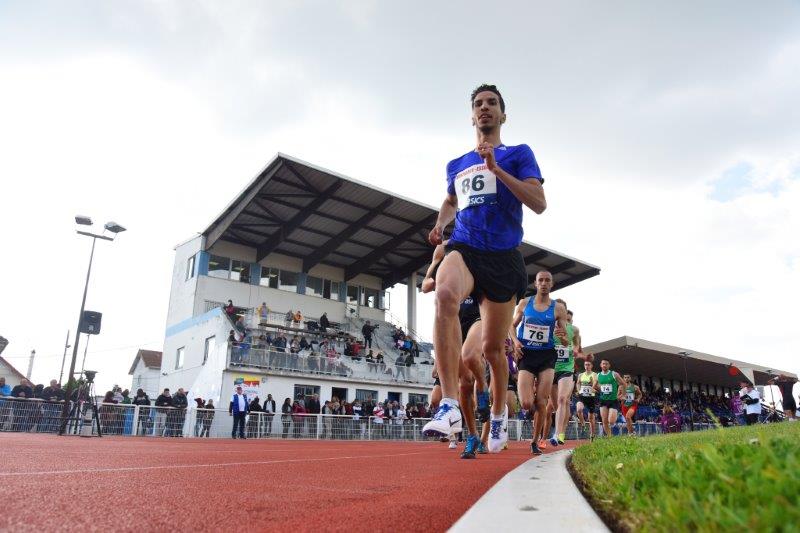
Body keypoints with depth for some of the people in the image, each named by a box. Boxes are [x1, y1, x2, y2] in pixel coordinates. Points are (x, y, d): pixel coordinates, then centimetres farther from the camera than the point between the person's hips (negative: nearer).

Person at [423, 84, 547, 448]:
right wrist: (440, 224, 15)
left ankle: (499, 413, 34)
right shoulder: (456, 165, 20)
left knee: (492, 348, 4)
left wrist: (497, 169, -12)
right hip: (463, 248, 2)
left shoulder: (518, 154, 9)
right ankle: (450, 406, -36)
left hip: (503, 257, -1)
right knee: (445, 295, -36)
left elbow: (539, 203, -4)